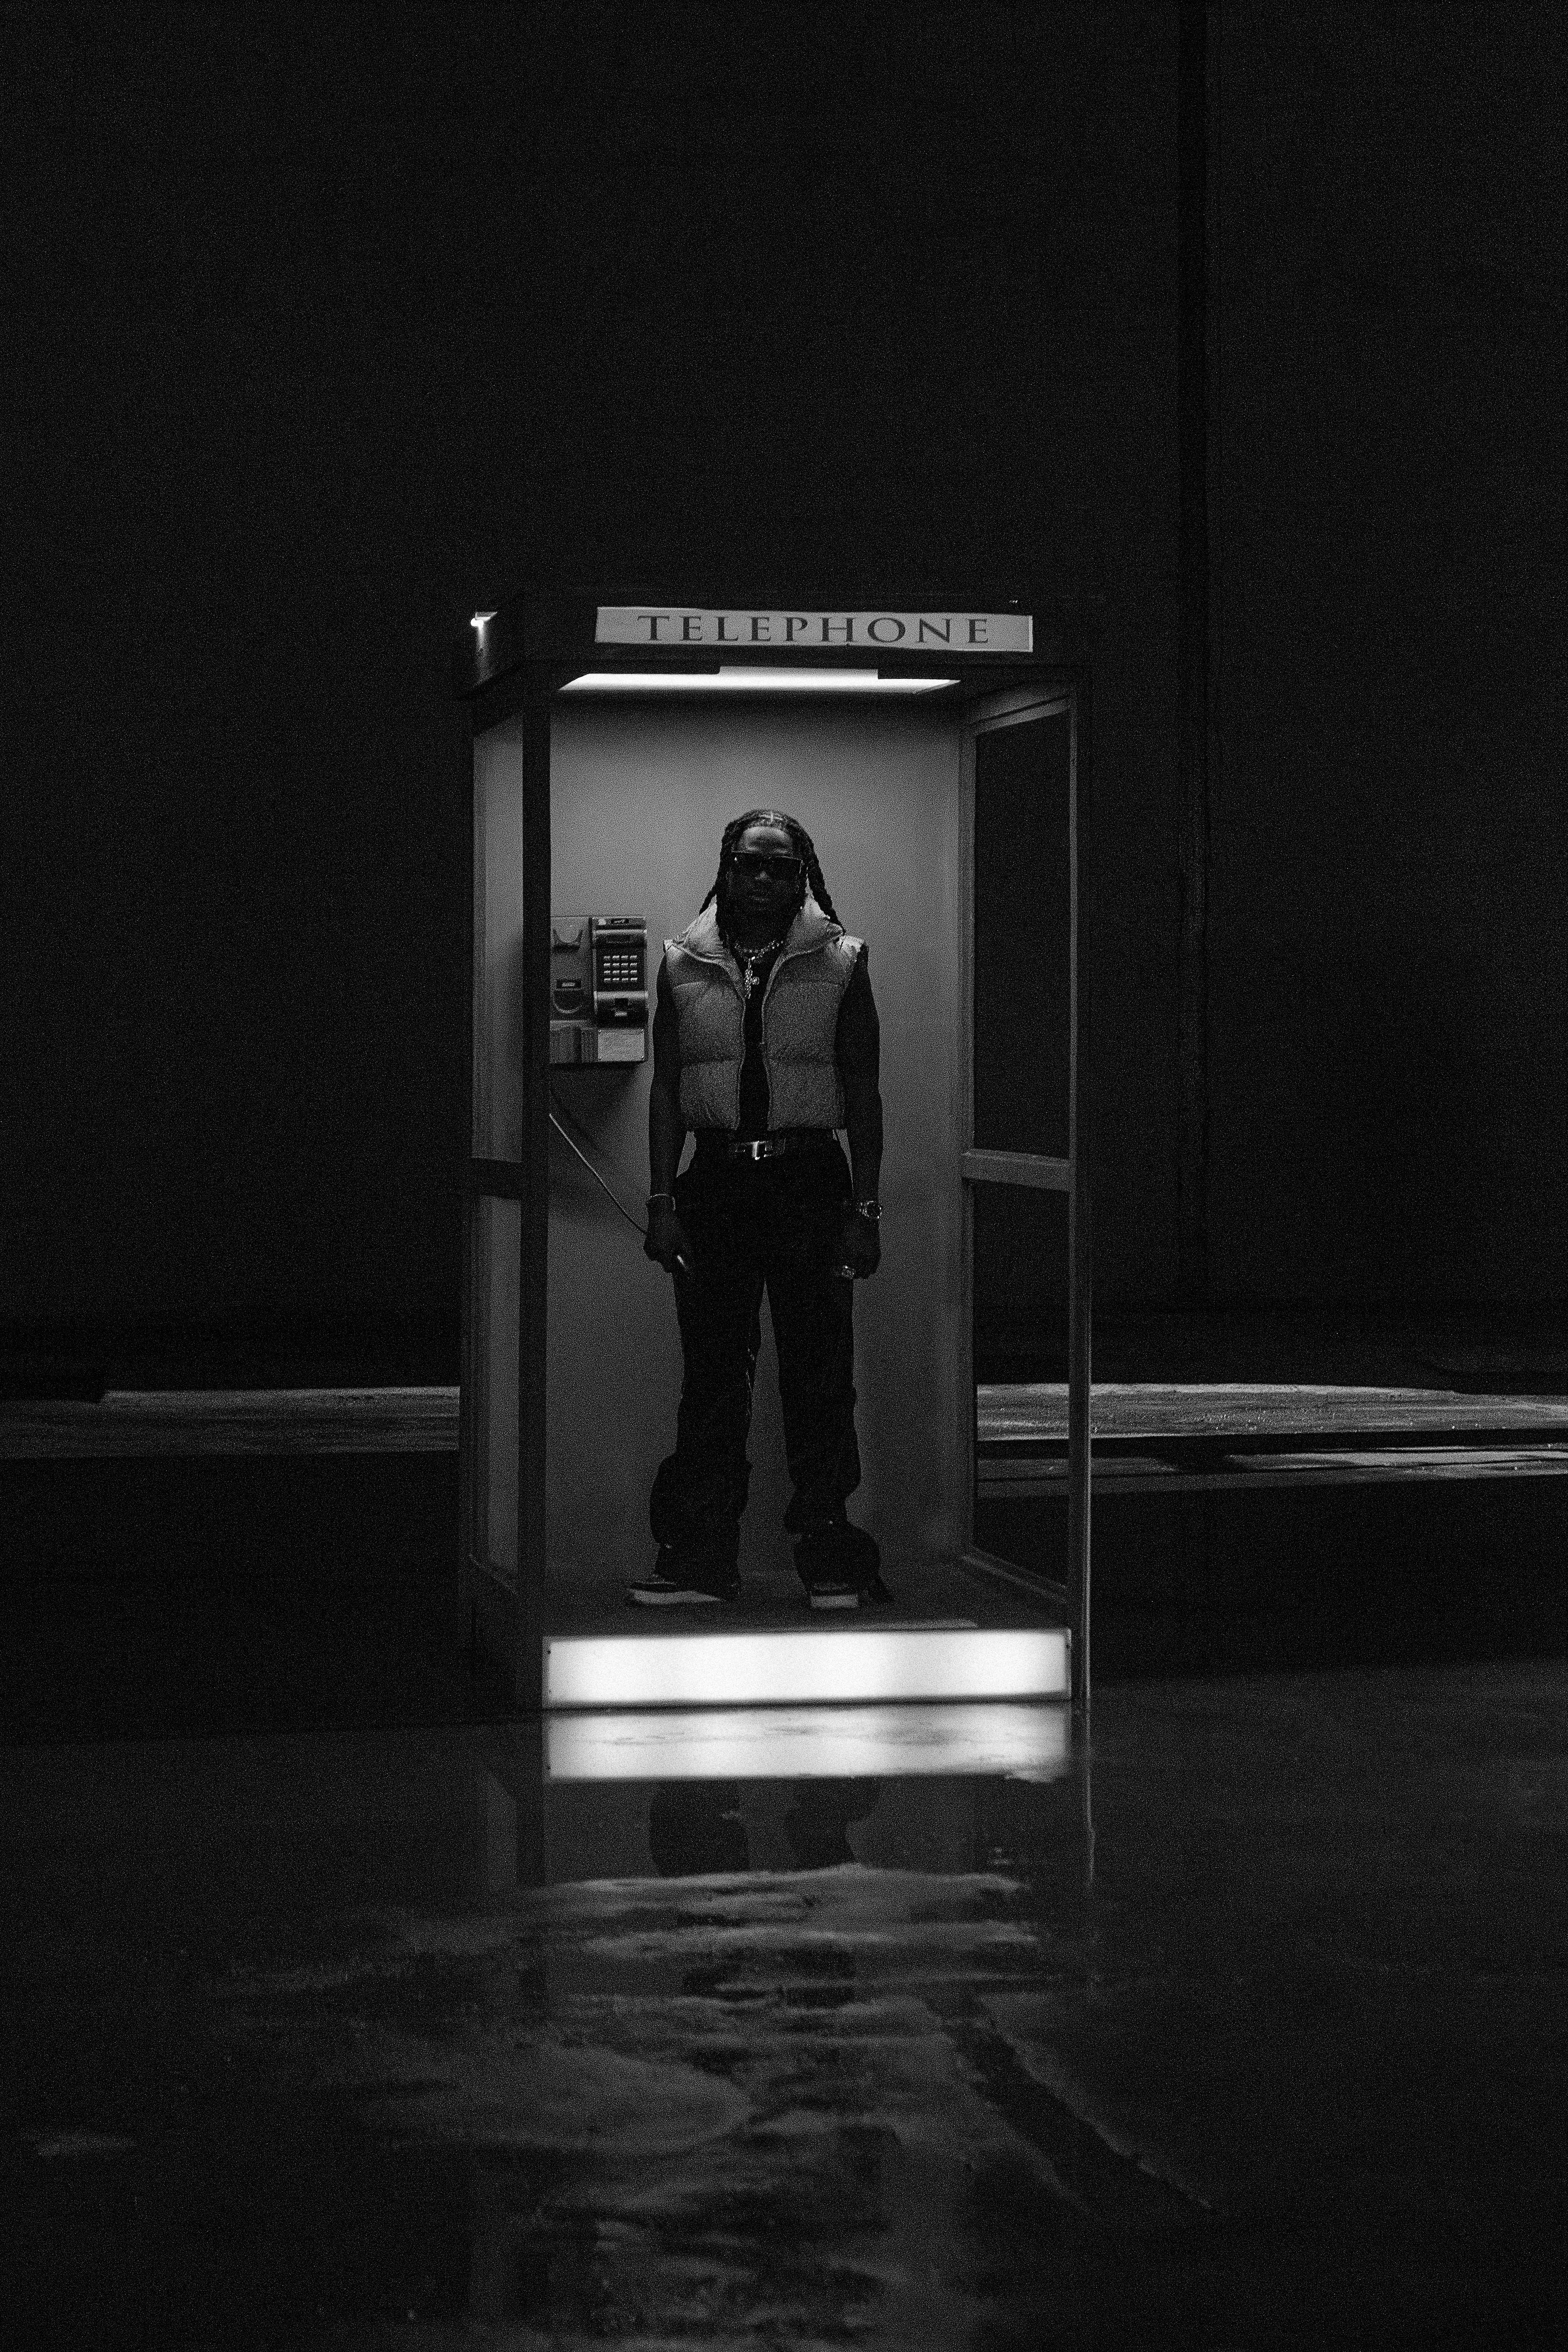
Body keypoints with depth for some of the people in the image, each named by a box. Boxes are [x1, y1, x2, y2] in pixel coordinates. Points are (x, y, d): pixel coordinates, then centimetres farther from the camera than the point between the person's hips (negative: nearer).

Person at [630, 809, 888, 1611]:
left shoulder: (841, 963, 4)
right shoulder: (685, 963, 8)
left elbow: (862, 1092, 3)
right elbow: (666, 1087, 8)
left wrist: (865, 1208, -3)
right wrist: (662, 1199, 0)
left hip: (809, 1180, -1)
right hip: (714, 1176, 1)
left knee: (819, 1374, -1)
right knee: (710, 1372, 2)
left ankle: (829, 1558, 5)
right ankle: (701, 1556, 6)